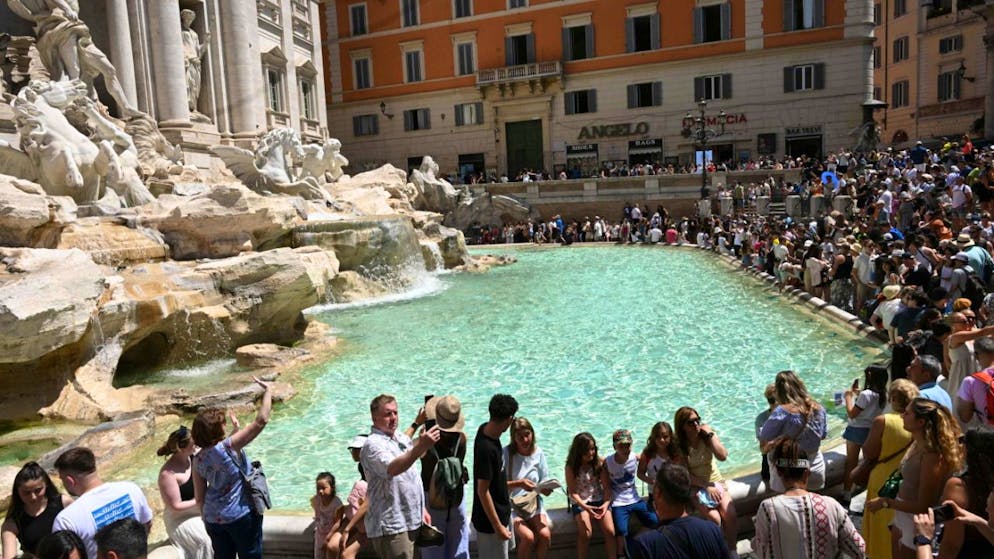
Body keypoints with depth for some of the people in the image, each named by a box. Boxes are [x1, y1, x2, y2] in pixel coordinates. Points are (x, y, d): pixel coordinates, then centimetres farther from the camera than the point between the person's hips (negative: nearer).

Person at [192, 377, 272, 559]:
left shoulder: (199, 459, -4)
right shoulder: (228, 446, -23)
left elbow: (199, 498, 6)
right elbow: (261, 421, -27)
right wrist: (268, 391, -19)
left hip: (214, 519, 6)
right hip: (242, 516, -6)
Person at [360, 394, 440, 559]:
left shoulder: (401, 437, 11)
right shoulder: (373, 444, -17)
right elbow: (392, 469, -37)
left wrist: (422, 508, 19)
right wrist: (420, 447, -49)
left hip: (410, 521, 9)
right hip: (390, 526, -9)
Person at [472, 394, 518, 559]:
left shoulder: (485, 429, -6)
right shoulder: (487, 449, -32)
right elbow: (482, 491, -26)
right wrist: (497, 526, -22)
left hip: (501, 510, 9)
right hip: (490, 520, -9)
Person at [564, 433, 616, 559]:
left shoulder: (600, 462, -5)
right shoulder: (571, 467, -9)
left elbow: (606, 487, -5)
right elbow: (573, 492, -10)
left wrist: (606, 503, -22)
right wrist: (585, 507, -25)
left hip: (599, 500, 2)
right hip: (580, 502, -2)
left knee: (610, 531, -18)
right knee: (585, 533, -24)